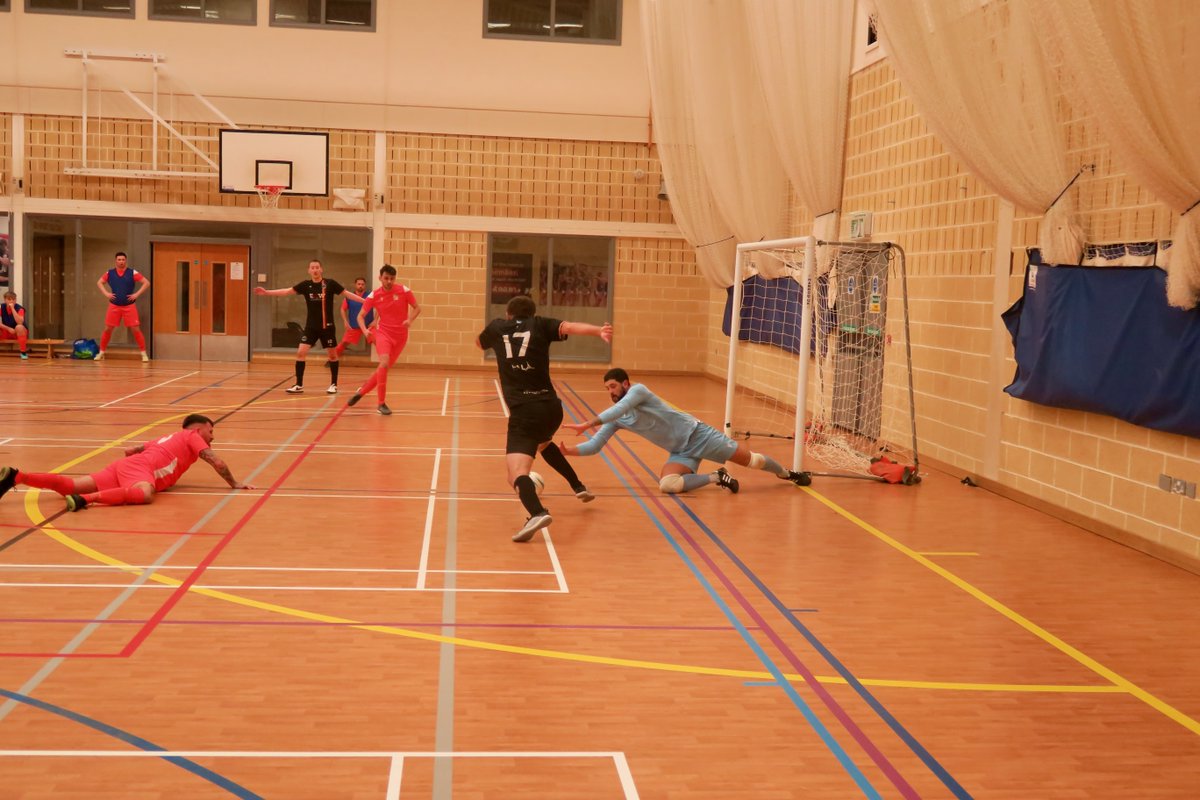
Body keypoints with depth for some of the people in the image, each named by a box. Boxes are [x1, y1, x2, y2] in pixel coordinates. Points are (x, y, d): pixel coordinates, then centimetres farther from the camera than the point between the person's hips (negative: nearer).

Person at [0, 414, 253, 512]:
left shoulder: (169, 438, 37)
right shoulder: (192, 436, 15)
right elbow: (216, 462, 1)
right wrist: (234, 483, 12)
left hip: (125, 465, 8)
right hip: (140, 468, -8)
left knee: (73, 486, -8)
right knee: (144, 495, -39)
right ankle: (86, 499, -52)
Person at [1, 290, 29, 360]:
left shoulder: (19, 308, -16)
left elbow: (20, 322, -33)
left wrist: (12, 308, -32)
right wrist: (8, 328, -24)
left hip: (19, 333, -3)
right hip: (6, 332, 3)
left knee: (19, 327, -38)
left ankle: (23, 352, -26)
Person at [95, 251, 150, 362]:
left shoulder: (132, 273, -5)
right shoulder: (110, 273, 3)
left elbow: (146, 283, -6)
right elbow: (99, 283, 16)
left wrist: (137, 294, -13)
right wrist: (106, 293, 0)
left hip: (129, 306, -2)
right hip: (114, 305, 2)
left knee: (136, 330, -5)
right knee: (107, 329, 5)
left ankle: (144, 353, 2)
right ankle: (101, 353, 17)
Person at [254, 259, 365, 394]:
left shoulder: (330, 284, -7)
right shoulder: (306, 285, -1)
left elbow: (347, 293, -8)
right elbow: (287, 291, -4)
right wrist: (266, 292, -11)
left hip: (327, 326, -2)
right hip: (311, 326, 2)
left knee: (332, 355, 6)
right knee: (300, 352, -7)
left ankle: (333, 384, 22)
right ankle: (299, 385, 2)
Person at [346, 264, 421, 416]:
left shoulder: (404, 290, -6)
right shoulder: (374, 295, -5)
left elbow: (417, 308, 3)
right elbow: (361, 315, 2)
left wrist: (410, 320, -17)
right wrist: (365, 330, -18)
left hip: (400, 336, 2)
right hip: (383, 332, -2)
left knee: (383, 368, 6)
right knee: (384, 363, -24)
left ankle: (361, 391, 30)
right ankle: (382, 403, -15)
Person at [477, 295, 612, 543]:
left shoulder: (497, 327, 14)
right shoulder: (540, 325, 12)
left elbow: (479, 342, 37)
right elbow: (569, 327, -10)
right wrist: (598, 330, -26)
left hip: (523, 410, -4)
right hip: (551, 406, 4)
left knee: (516, 473, -17)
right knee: (543, 442, 38)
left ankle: (537, 513, -46)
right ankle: (578, 486, 42)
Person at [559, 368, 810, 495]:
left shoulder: (638, 390, -18)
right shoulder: (616, 420, 1)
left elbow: (620, 409, -37)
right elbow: (594, 446, -1)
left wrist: (587, 424, -42)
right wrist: (567, 450, -18)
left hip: (696, 434, -5)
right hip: (680, 452, 5)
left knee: (750, 459, 0)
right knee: (667, 484, -24)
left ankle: (786, 473, 29)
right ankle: (716, 478, -5)